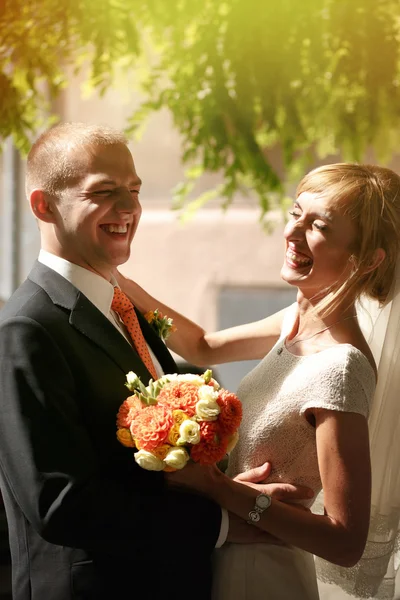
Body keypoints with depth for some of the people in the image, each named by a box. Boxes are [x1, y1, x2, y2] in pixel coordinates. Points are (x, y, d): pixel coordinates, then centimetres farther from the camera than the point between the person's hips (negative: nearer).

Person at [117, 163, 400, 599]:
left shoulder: (339, 369, -27)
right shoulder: (298, 321, -2)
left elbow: (346, 543, -27)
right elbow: (204, 347, 16)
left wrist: (216, 486, -29)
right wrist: (120, 283, 2)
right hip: (227, 559, 8)